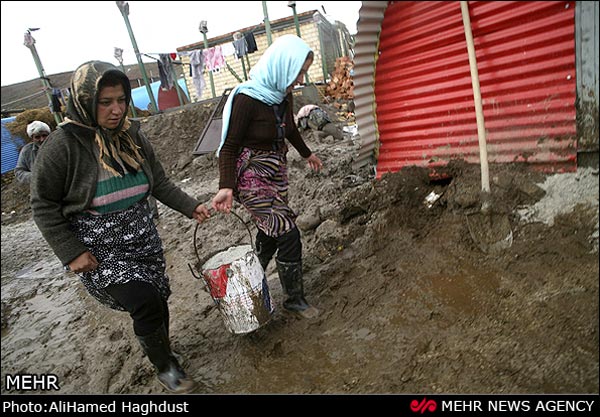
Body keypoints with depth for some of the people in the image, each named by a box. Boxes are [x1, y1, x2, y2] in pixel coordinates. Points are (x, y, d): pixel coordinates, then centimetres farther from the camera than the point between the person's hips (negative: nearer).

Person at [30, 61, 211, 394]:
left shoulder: (132, 136, -1)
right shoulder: (63, 145, -16)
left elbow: (160, 183, 9)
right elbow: (44, 205, -9)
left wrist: (191, 206, -1)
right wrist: (72, 253, -13)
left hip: (142, 238, 5)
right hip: (97, 247, -5)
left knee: (157, 301, 12)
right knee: (145, 301, -13)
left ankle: (160, 351, 42)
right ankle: (164, 366, 13)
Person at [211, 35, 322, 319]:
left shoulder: (283, 94, 0)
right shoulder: (246, 98, -22)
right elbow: (229, 146, -17)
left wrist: (306, 154, 33)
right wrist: (226, 187, -30)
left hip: (277, 172, 8)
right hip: (252, 178, -8)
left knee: (270, 232, 17)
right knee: (288, 233, -9)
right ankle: (294, 299, 10)